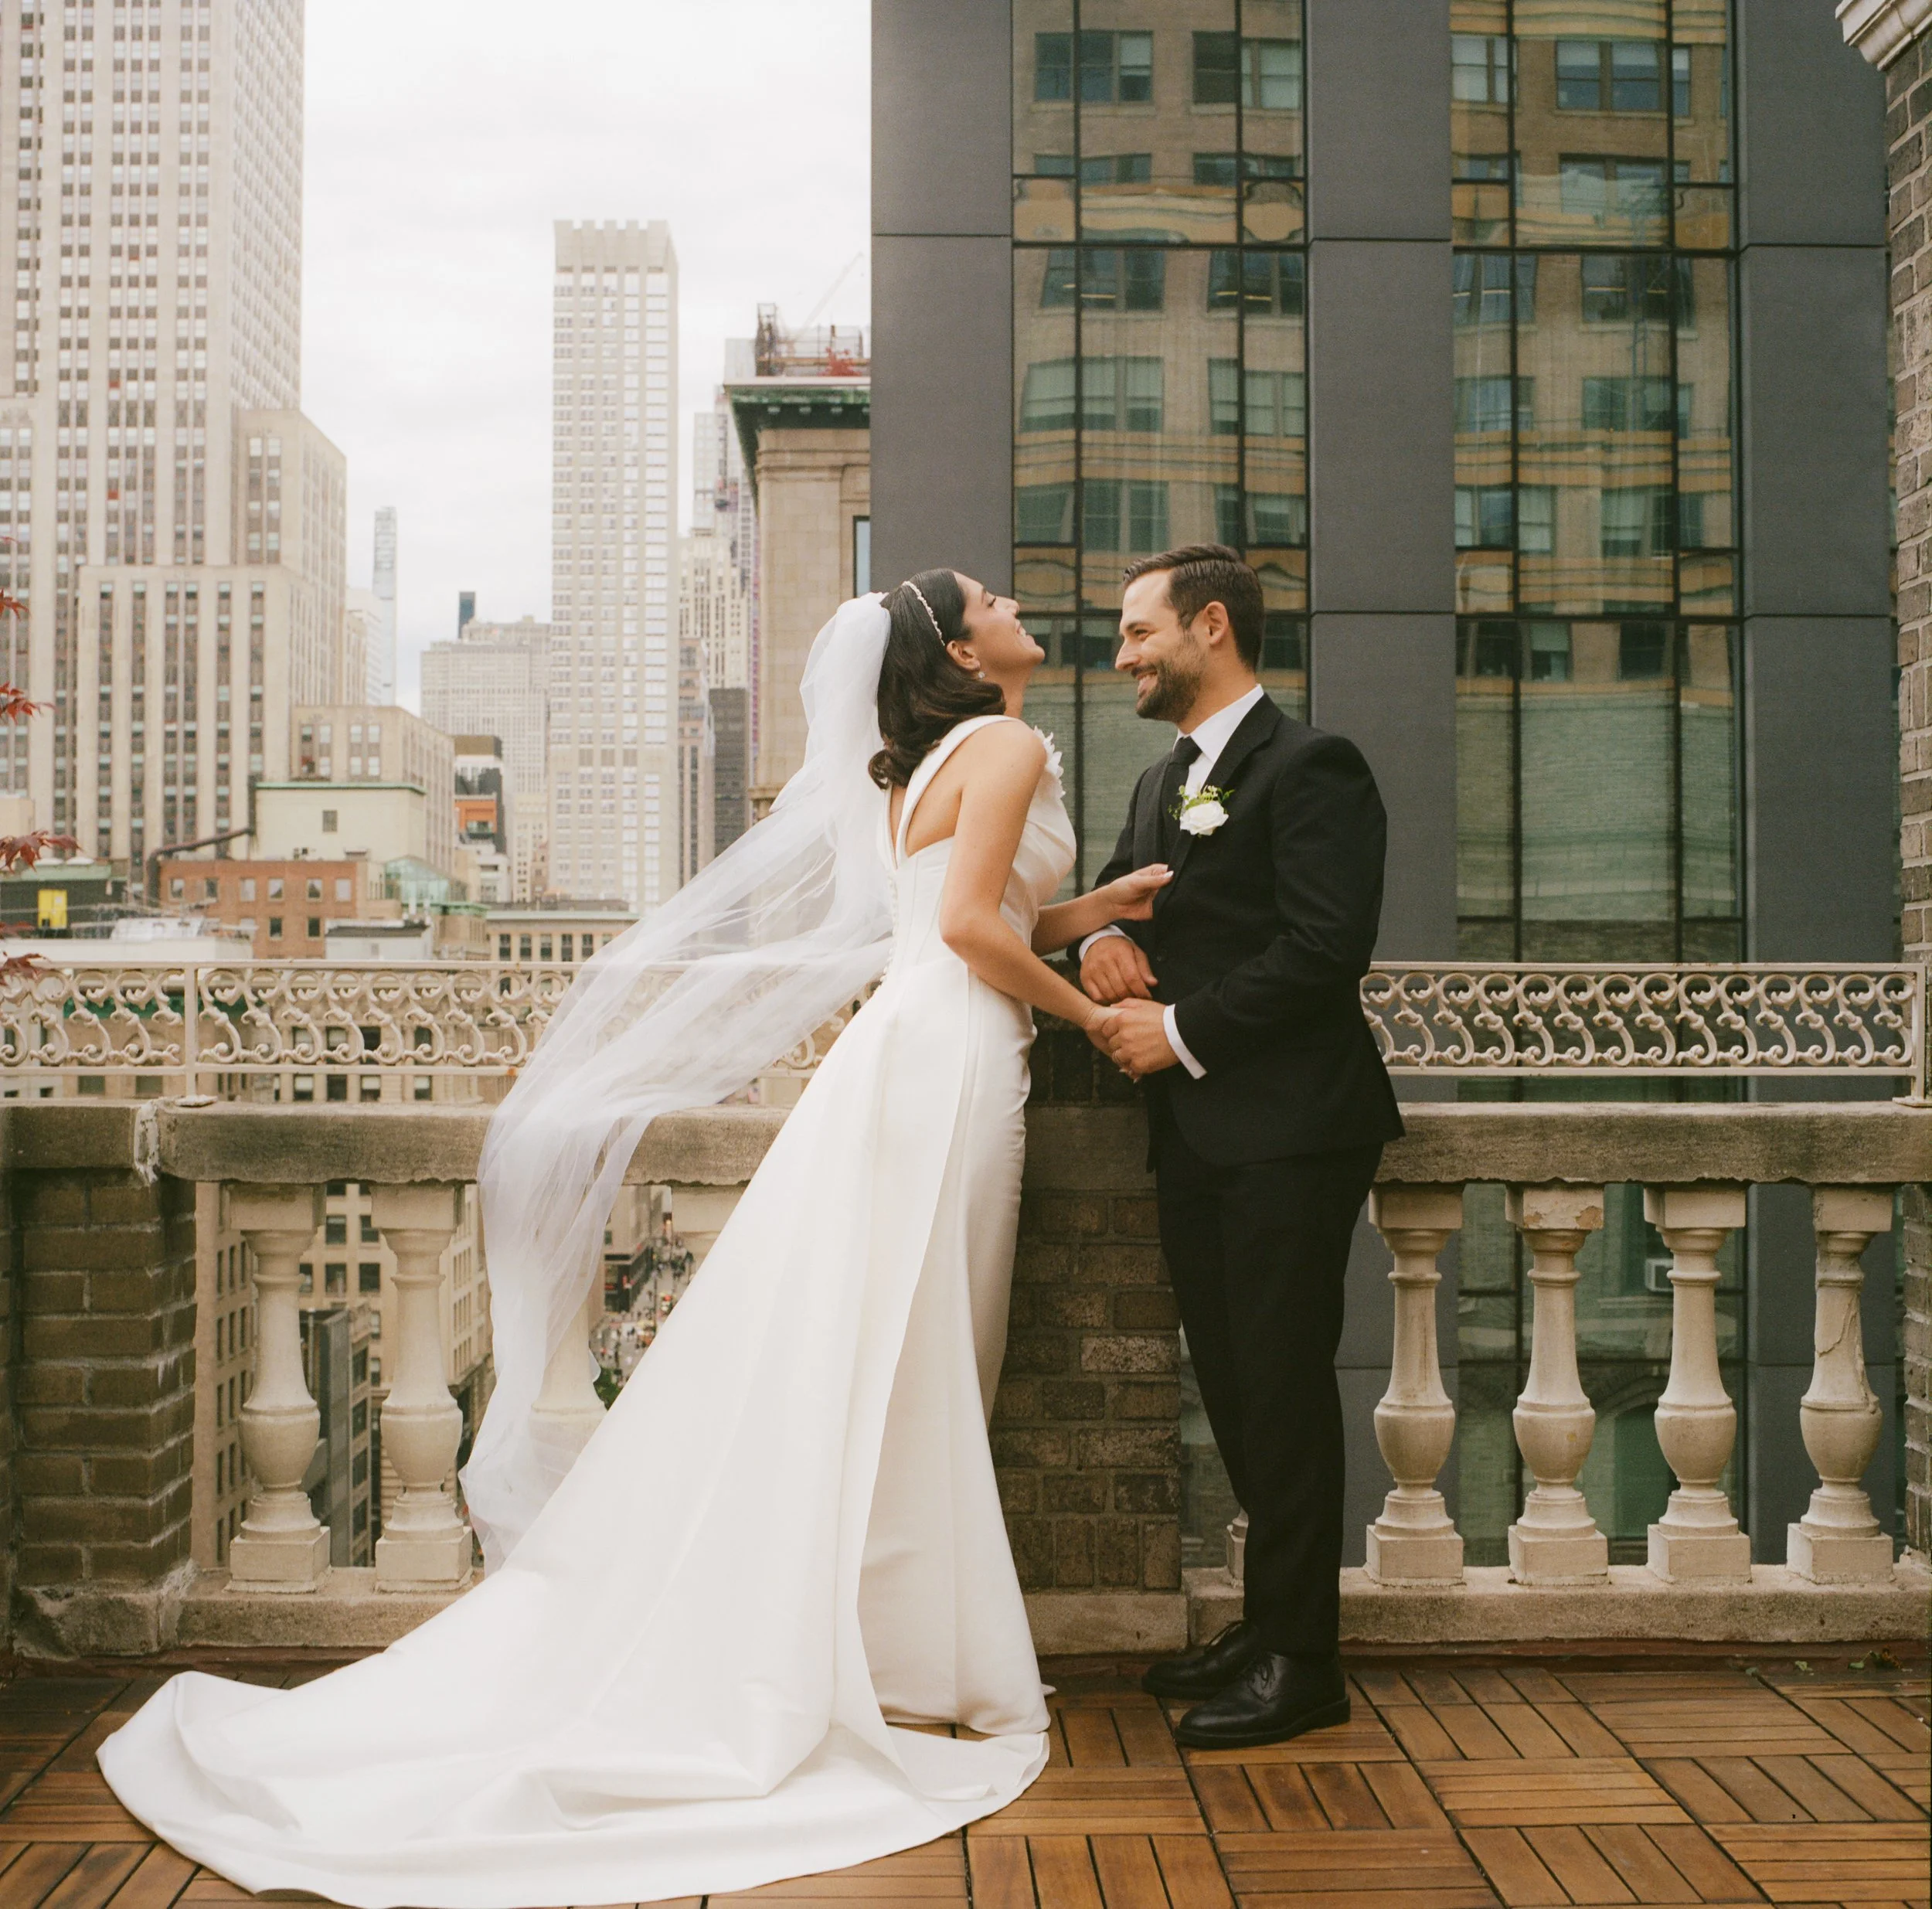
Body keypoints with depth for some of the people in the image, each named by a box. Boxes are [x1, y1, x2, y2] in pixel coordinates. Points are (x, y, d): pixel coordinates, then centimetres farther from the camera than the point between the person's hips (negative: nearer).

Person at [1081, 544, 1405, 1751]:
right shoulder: (1162, 782, 20)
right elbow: (1121, 895, 25)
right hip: (1196, 1131, 9)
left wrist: (1181, 1031, -15)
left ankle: (1301, 1661, 5)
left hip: (1288, 1131, -9)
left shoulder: (1310, 767, -9)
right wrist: (1105, 939, 1)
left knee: (1283, 1385, -4)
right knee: (1232, 1381, 13)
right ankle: (1271, 1620, 25)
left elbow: (1325, 950, -18)